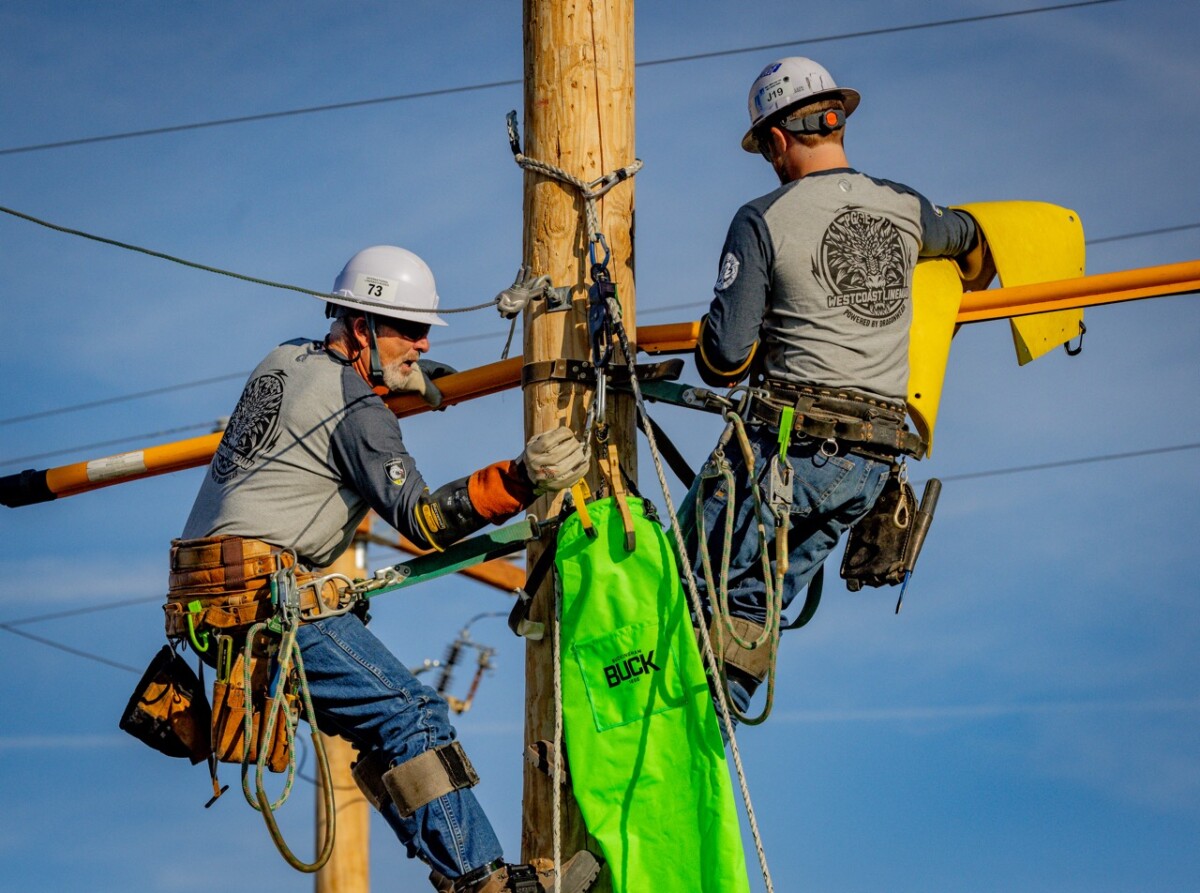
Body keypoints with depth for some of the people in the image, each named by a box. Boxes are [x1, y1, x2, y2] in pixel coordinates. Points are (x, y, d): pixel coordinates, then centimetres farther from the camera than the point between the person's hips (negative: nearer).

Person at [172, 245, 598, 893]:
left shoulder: (286, 358, 15)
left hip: (214, 596, 10)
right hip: (270, 596, -10)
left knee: (383, 728, 11)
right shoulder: (359, 412, -12)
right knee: (412, 715, -12)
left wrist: (393, 378, 48)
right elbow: (421, 520, -20)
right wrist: (518, 482, -30)